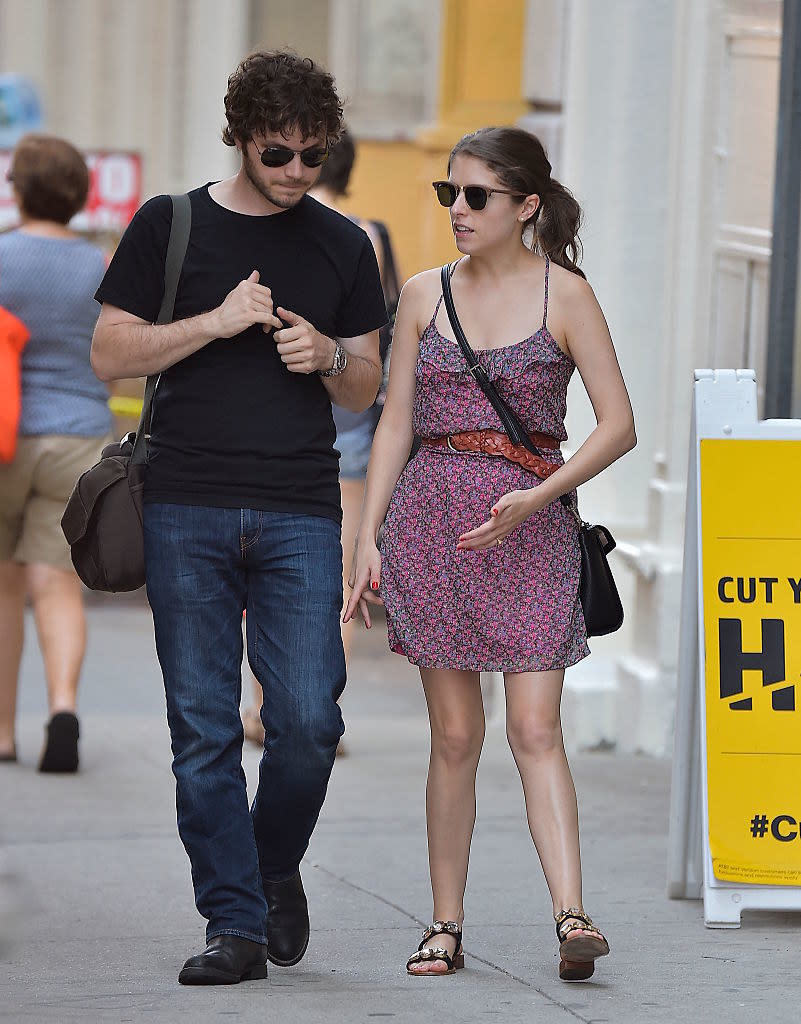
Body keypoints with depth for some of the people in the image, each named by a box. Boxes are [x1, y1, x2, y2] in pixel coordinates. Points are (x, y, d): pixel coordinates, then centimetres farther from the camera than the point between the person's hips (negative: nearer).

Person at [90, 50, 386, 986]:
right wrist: (216, 322, -10)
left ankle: (274, 867, 19)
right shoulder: (168, 226, 6)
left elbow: (367, 389, 18)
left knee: (308, 718, -8)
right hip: (187, 514, -1)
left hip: (301, 518, 1)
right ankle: (235, 923, 5)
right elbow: (110, 354, 2)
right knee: (204, 727, -1)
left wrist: (329, 356, -5)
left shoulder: (342, 245, 13)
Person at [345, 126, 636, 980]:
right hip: (432, 522, 2)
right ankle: (446, 926, 10)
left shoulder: (563, 294, -1)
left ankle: (571, 915, -17)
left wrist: (535, 498, -16)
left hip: (529, 525, -2)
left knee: (535, 729, -11)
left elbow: (618, 424, -4)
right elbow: (395, 423, 11)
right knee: (454, 734, 4)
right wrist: (366, 539, 3)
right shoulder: (424, 296, 8)